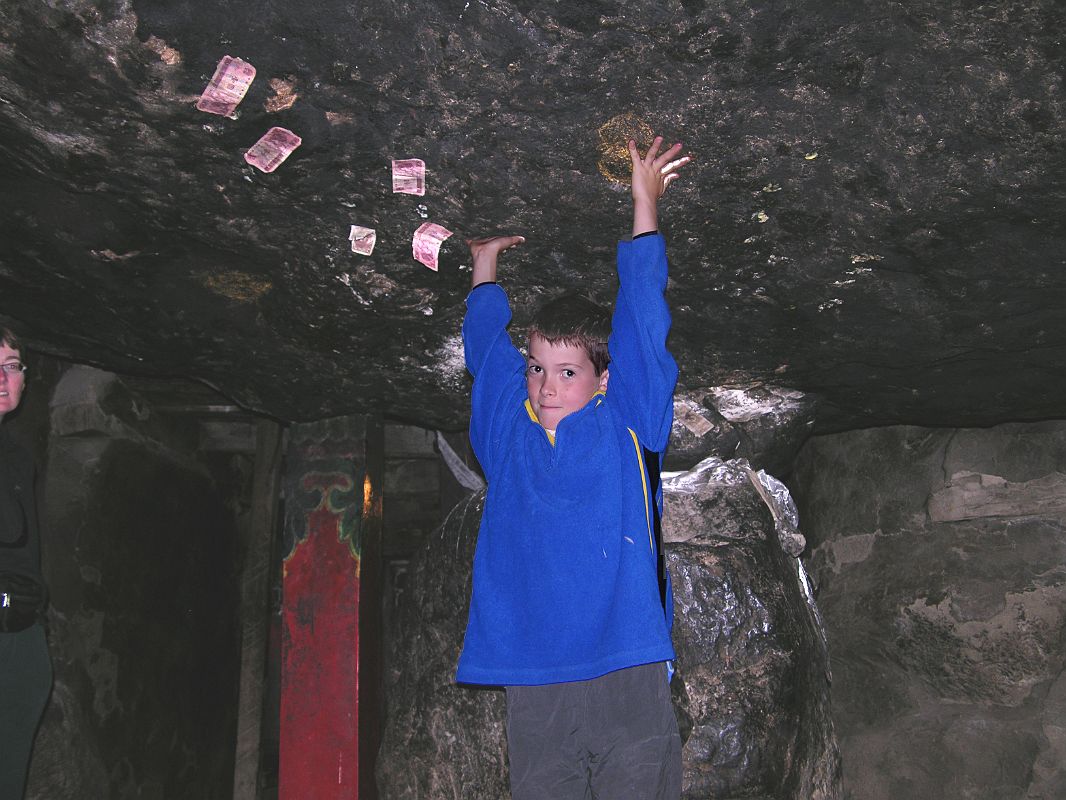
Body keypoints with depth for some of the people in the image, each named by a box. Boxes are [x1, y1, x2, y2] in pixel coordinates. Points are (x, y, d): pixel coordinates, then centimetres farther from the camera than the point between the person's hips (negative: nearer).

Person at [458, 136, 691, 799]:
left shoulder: (626, 425, 6)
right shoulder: (508, 429, 13)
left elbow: (642, 321, 6)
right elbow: (487, 345, 28)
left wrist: (645, 200, 11)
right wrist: (485, 267, 37)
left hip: (627, 678, -2)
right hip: (533, 687, 3)